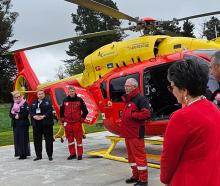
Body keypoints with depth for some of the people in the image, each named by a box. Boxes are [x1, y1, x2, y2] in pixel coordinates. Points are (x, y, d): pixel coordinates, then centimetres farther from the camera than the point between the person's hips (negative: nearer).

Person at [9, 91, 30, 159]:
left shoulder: (25, 103, -3)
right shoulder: (13, 104, 13)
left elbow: (26, 113, -11)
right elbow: (10, 114, 8)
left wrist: (19, 116, -12)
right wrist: (15, 116, -11)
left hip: (23, 123, -5)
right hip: (15, 124, 5)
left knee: (24, 138, -3)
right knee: (17, 139, 3)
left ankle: (24, 153, 2)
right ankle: (19, 153, 9)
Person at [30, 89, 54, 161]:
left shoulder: (47, 102, 1)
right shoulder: (34, 103, 14)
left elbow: (50, 110, -9)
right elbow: (30, 111, 7)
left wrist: (44, 116, -20)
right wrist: (34, 116, -11)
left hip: (46, 123, -4)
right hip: (36, 124, 4)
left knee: (48, 139, 0)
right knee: (37, 140, 7)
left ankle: (50, 155, 10)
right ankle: (38, 155, 18)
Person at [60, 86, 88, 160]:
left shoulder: (79, 100, -1)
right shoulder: (65, 100, 6)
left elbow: (85, 111, 2)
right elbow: (61, 111, 15)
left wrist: (81, 119, -2)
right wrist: (63, 120, 9)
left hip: (77, 123, -3)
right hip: (68, 123, 3)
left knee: (79, 139, 0)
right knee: (70, 139, 9)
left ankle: (80, 154, 9)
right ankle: (72, 154, 19)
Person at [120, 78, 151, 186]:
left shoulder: (140, 99, -12)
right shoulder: (127, 100, 18)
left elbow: (146, 114, -24)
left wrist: (132, 115, -17)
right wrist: (123, 131, 16)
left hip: (136, 133, -10)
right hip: (128, 133, 10)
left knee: (139, 156, -4)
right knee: (131, 155, 16)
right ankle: (135, 176, 28)